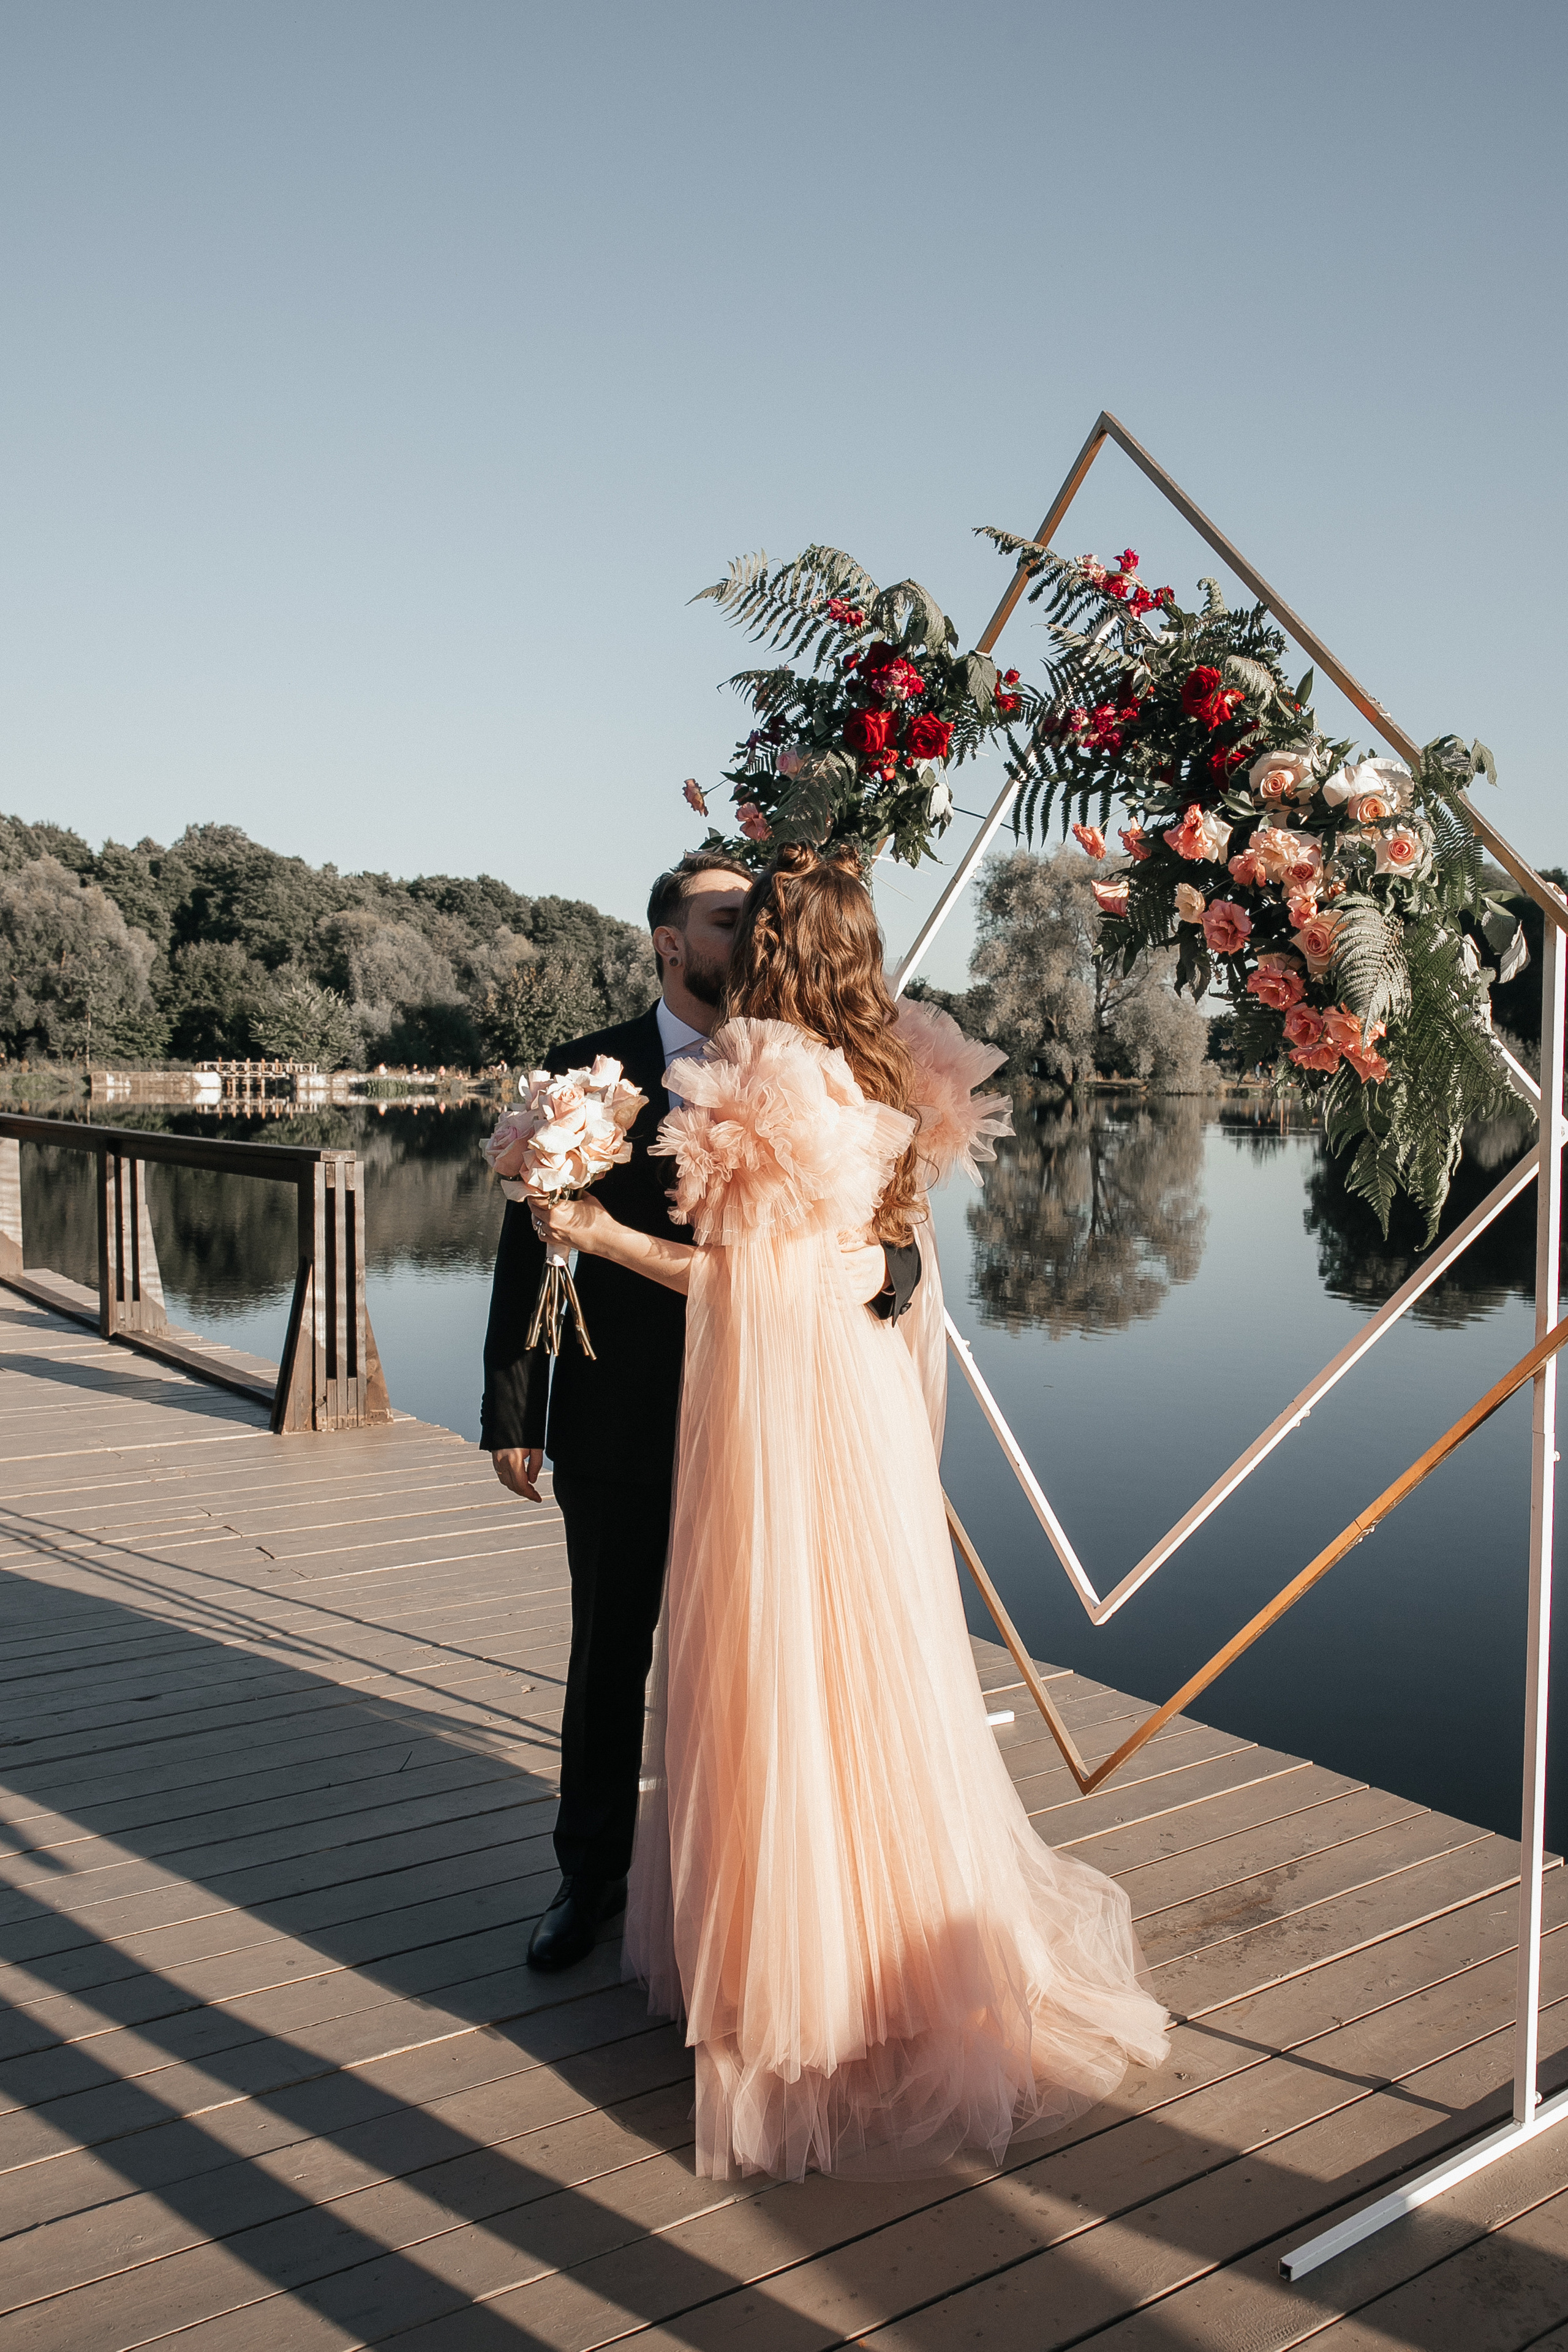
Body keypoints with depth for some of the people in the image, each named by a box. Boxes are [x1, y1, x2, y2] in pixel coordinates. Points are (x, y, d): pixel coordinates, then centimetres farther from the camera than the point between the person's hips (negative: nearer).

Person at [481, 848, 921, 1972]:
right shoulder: (586, 1071, -2)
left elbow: (897, 1231, -2)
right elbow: (531, 1246, -1)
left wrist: (880, 1266, -27)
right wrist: (512, 1416, -2)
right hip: (618, 1429, 0)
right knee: (608, 1661, 15)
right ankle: (594, 1873, 35)